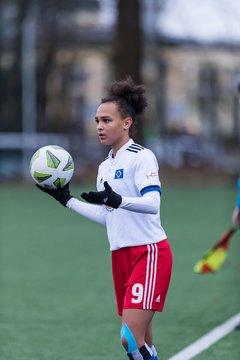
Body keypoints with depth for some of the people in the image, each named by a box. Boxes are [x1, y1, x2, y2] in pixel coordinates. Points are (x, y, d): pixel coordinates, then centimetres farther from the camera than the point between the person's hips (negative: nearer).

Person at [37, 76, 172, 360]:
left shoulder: (142, 157, -9)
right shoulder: (105, 167, 16)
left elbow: (152, 203, -23)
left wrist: (118, 200, -40)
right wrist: (66, 199, 17)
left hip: (149, 253, -8)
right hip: (121, 256, 8)